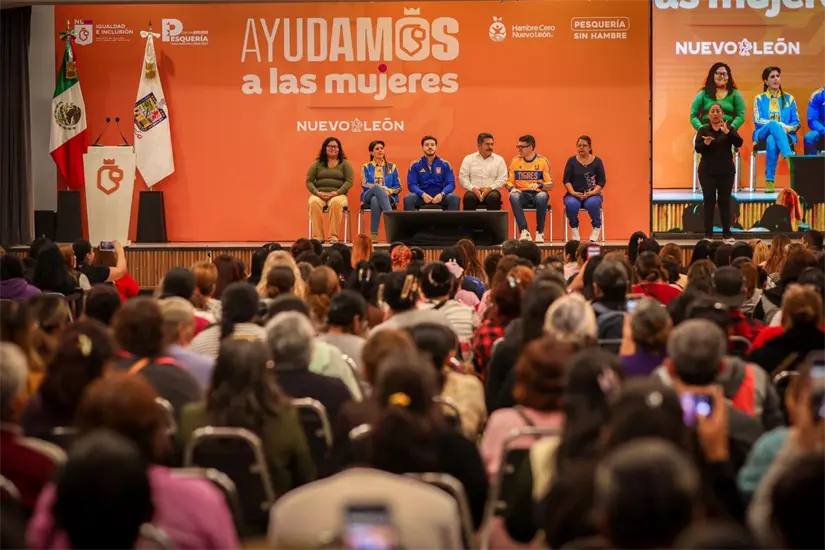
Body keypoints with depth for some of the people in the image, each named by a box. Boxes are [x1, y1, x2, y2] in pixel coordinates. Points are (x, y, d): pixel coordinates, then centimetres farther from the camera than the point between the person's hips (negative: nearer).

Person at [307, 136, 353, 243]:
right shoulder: (317, 164, 16)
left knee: (336, 203, -38)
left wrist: (336, 193, -14)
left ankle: (333, 236, -35)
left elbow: (349, 181, 1)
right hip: (319, 195, 1)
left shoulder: (345, 164, 12)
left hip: (338, 195, -1)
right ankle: (317, 236, -34)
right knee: (314, 203, -34)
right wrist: (317, 193, -10)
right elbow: (309, 181, 9)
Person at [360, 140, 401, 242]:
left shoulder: (392, 167, 18)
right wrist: (382, 188, -15)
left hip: (388, 197, 0)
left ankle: (374, 234, -45)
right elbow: (364, 184, 0)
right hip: (368, 197, 0)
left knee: (375, 200, -40)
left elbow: (398, 187, 11)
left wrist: (389, 191, -12)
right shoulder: (366, 167, 18)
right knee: (377, 187, -38)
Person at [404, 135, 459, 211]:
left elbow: (450, 184, -2)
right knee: (408, 198, -32)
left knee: (454, 198, -30)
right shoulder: (415, 165, 2)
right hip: (422, 196, 0)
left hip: (440, 197, 1)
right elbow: (411, 184, -4)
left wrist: (442, 194, -24)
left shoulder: (445, 164, 4)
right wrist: (422, 194, -24)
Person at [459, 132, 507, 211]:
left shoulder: (499, 160, 12)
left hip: (491, 191, 0)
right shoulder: (468, 159, 13)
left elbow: (502, 179, 4)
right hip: (474, 191, 0)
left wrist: (489, 188, -13)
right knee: (468, 198, -35)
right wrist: (473, 189, -11)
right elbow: (463, 178, 6)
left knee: (493, 197, -36)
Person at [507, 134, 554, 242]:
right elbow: (509, 182, 10)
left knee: (542, 197, -38)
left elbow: (551, 184, 0)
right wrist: (512, 188, -13)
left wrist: (539, 185, -20)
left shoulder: (543, 161, 1)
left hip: (538, 193, -2)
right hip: (522, 194, 2)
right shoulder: (515, 161, 8)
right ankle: (524, 231, -35)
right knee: (513, 196, -34)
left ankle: (540, 232, -24)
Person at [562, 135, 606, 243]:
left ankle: (597, 228, -9)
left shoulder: (597, 161, 6)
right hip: (574, 194, 1)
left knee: (591, 203, -36)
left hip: (592, 194, -1)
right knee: (571, 204, -35)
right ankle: (574, 229, -9)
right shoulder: (572, 161, 7)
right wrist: (573, 193, -14)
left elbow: (602, 181, 2)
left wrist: (592, 193, -14)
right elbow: (566, 180, 4)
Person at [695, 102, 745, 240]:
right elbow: (697, 148, -9)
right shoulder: (703, 130, 2)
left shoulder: (729, 129, 4)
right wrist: (705, 143, -30)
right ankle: (708, 233, -1)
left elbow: (739, 143, -12)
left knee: (725, 202, 1)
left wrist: (727, 132, -25)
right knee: (709, 202, -3)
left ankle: (727, 233, 5)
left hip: (726, 172, 1)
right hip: (708, 172, -1)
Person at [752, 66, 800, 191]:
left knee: (772, 140, -40)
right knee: (774, 124, -39)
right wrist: (780, 125, -16)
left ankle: (770, 180, -47)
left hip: (785, 135, 1)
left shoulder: (789, 98, 16)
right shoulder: (760, 99, 14)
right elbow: (757, 120, -2)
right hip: (763, 135, -1)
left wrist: (786, 128, -14)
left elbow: (796, 123, 10)